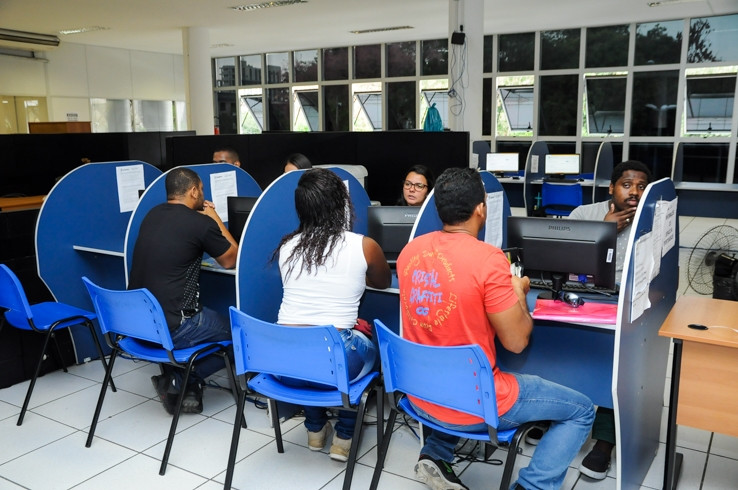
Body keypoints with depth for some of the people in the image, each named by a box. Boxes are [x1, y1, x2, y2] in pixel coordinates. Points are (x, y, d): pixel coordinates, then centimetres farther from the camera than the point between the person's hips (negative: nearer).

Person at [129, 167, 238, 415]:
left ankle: (181, 388, 24)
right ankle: (178, 381, 6)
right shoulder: (201, 223, -12)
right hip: (171, 328, -7)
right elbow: (231, 260, 5)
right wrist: (215, 218, 12)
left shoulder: (152, 215, 8)